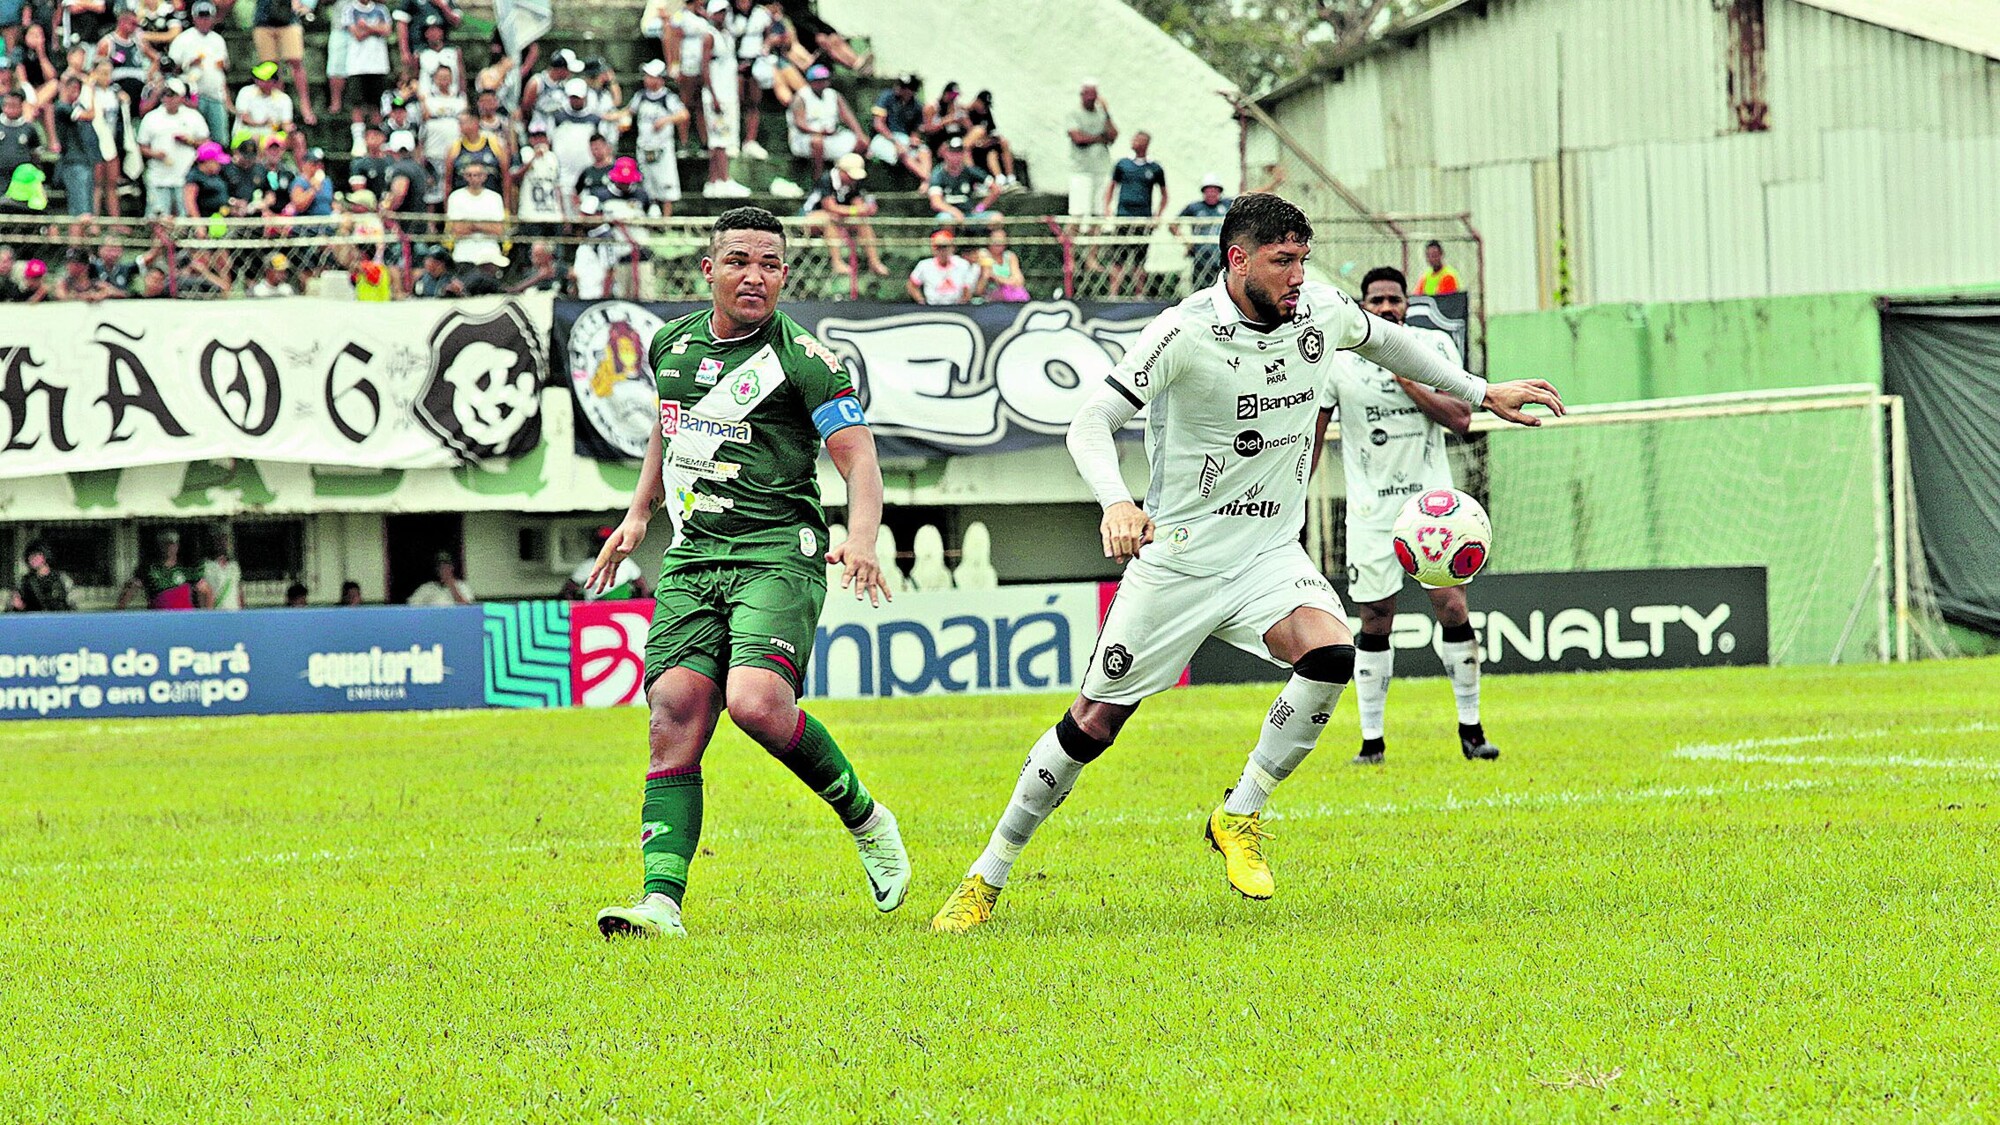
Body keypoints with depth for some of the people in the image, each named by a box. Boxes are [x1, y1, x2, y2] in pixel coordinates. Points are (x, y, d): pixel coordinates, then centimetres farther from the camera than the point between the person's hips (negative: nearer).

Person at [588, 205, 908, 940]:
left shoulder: (804, 359, -5)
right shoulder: (671, 346, 13)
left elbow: (859, 459, -8)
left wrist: (861, 539, -25)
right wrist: (638, 514, 27)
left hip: (778, 555, -5)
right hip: (691, 560, 5)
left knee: (756, 702, -25)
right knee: (675, 719, -10)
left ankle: (865, 819, 0)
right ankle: (662, 902, -15)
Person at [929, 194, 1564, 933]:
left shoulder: (1320, 311, -3)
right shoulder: (1185, 333, -19)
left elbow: (1384, 340, 20)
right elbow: (1091, 421, -22)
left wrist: (1480, 392, 25)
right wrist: (1116, 503, -40)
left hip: (1270, 553, 4)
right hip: (1177, 559, -4)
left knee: (1331, 655, -26)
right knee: (1094, 722, 0)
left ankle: (1240, 815, -7)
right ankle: (986, 878, 16)